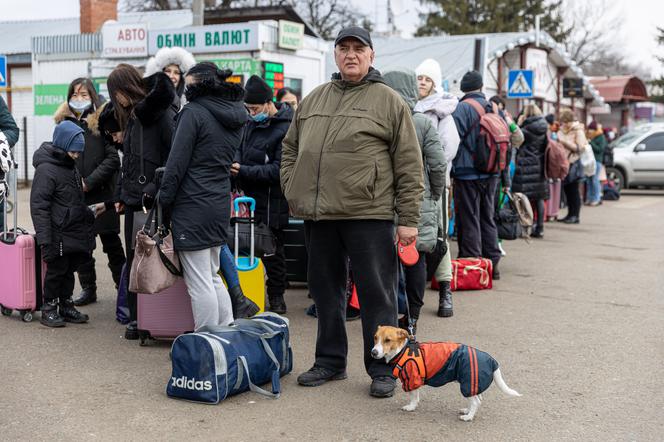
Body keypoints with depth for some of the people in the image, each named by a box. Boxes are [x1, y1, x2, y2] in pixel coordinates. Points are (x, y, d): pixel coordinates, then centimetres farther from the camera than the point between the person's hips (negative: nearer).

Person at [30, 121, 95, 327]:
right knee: (56, 270, 1)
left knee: (69, 270, 15)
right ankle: (48, 309, 14)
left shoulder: (70, 166, 13)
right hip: (58, 234, -8)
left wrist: (88, 214, 25)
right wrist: (44, 238, -22)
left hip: (75, 232, 8)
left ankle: (66, 306, 25)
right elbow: (39, 205, -19)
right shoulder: (46, 169, -15)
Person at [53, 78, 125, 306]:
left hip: (101, 193, -4)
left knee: (111, 243, 4)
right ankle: (88, 289, 19)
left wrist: (89, 182, -13)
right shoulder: (64, 123, 9)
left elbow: (113, 158, -9)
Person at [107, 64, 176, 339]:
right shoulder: (131, 115, 18)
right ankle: (136, 318, 18)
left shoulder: (159, 110, -8)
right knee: (134, 260, 11)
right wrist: (120, 195, 18)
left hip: (153, 202, -8)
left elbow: (175, 153, -22)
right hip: (133, 201, 8)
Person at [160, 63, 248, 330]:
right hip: (220, 203, 8)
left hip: (193, 205, -8)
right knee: (212, 276, 19)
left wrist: (163, 200, -5)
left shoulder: (194, 112, -11)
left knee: (199, 283, -2)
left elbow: (177, 161, -13)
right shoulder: (236, 117, 13)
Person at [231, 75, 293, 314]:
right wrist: (235, 162, -1)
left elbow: (279, 169, -20)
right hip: (251, 196, 8)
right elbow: (241, 148, 21)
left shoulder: (285, 129, -16)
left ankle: (276, 297, 17)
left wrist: (243, 170, -21)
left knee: (272, 249, 4)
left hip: (272, 202, -8)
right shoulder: (253, 123, 11)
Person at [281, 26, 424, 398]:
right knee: (326, 290, 14)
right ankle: (330, 361, 28)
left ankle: (382, 369, 14)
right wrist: (292, 189, 11)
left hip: (369, 214, -5)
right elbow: (290, 148, 24)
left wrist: (409, 219, -7)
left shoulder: (389, 101, 0)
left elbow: (410, 164, -3)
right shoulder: (314, 99, 15)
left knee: (376, 294, 2)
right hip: (318, 214, 5)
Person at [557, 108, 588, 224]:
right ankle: (570, 214, 15)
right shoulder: (562, 130, 15)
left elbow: (580, 148, -14)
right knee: (567, 190, 8)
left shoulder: (578, 131, -6)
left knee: (573, 190, -5)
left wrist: (565, 142, -19)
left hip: (574, 163, -7)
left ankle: (575, 215, 0)